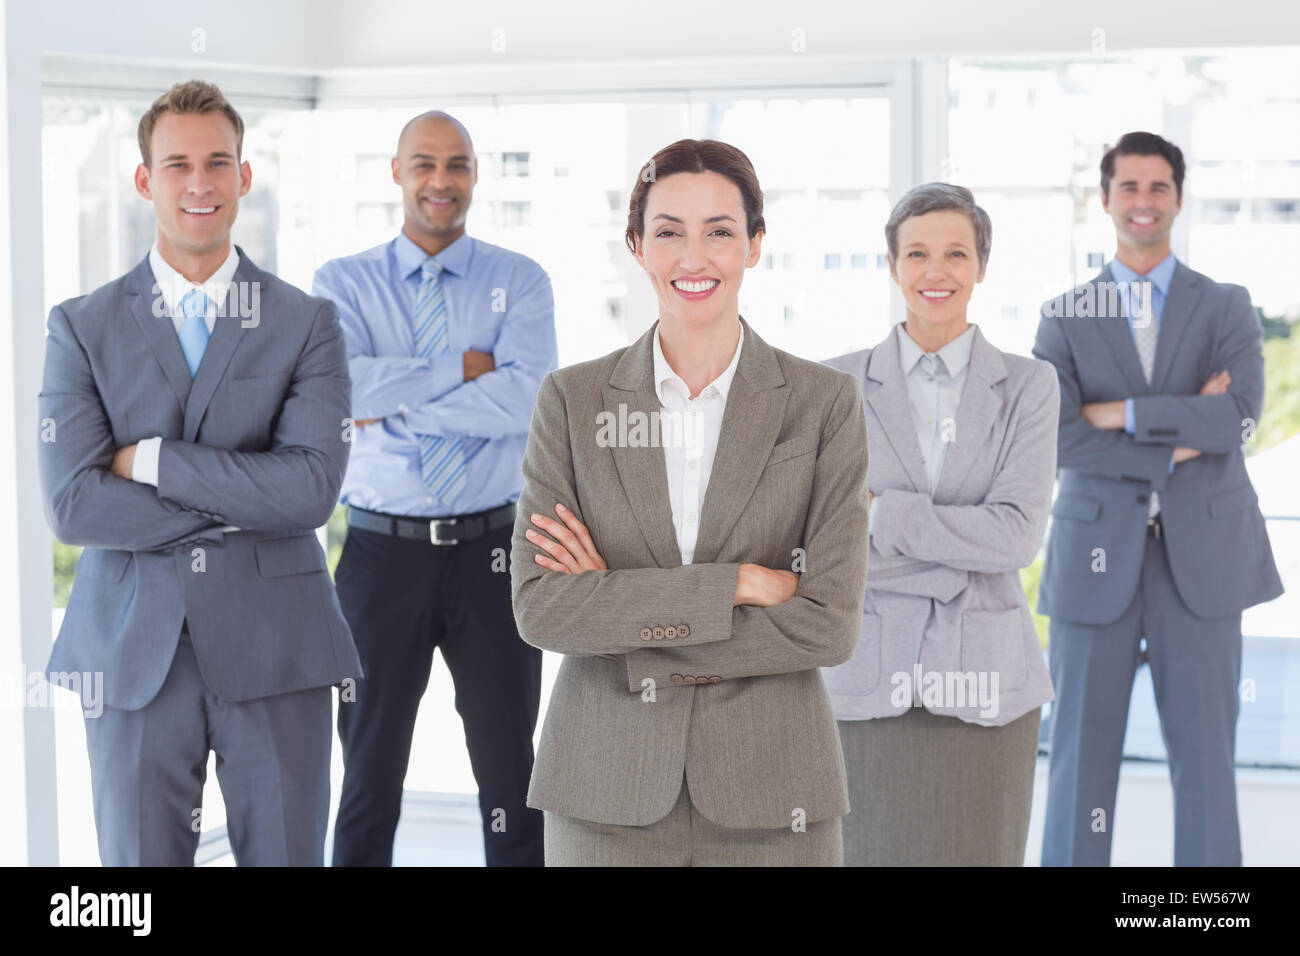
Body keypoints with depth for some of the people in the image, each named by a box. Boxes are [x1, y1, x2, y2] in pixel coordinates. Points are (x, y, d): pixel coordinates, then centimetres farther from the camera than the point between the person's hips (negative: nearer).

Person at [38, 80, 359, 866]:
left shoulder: (307, 323, 2)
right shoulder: (82, 327, 3)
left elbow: (313, 487, -12)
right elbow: (72, 504, -9)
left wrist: (152, 460, -12)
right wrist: (241, 502, -11)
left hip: (274, 648, 0)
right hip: (133, 652, 0)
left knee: (286, 853, 7)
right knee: (139, 857, 7)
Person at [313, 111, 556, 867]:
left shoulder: (520, 281, 2)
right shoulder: (344, 284, 2)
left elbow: (527, 399, -16)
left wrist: (394, 403, -15)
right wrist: (465, 367, -15)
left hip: (493, 551, 0)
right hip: (383, 551, 0)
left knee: (512, 775, 9)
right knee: (370, 776, 11)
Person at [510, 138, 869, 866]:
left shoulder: (826, 403, -2)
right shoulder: (574, 399, 2)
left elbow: (829, 624, -9)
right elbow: (539, 607, -8)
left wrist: (617, 610, -11)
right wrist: (738, 585, -15)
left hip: (768, 793, -1)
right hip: (607, 794, 1)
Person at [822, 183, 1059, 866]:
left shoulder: (1027, 386, 3)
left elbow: (1018, 534, -10)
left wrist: (881, 516, -14)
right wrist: (968, 552, -11)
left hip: (984, 682, 0)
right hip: (871, 681, 0)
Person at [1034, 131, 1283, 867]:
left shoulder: (1226, 308, 7)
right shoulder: (1065, 318, 6)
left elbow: (1240, 419, -11)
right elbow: (1058, 440, -8)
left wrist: (1122, 413, -12)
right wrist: (1179, 440, -13)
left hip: (1201, 558, 0)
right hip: (1098, 558, 0)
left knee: (1205, 754, 4)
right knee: (1083, 751, 2)